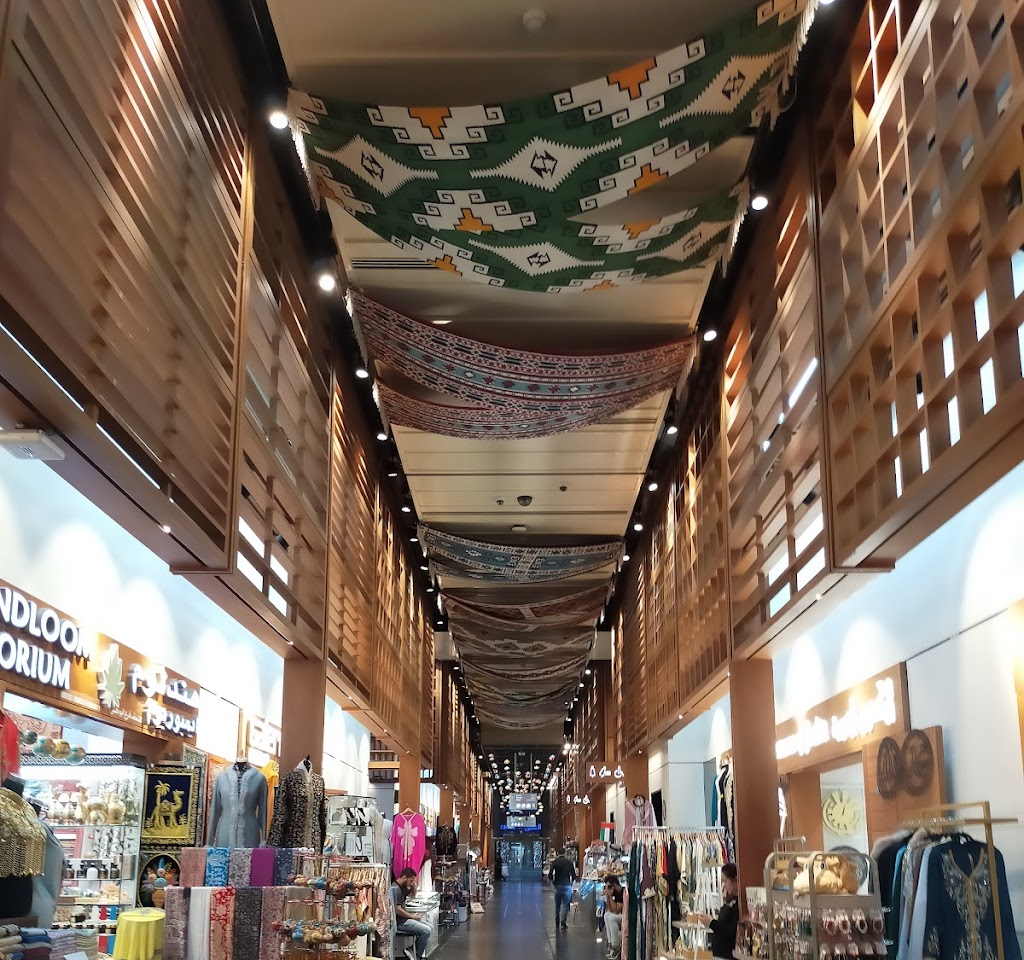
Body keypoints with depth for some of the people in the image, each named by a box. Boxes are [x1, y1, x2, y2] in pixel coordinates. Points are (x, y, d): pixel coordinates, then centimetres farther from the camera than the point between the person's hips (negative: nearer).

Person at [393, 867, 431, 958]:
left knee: (429, 927, 10)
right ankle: (417, 956, -3)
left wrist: (414, 883, 9)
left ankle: (422, 955, 6)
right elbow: (398, 910, -25)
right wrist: (412, 916, -13)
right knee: (426, 930, -16)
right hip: (399, 921, -11)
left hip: (404, 918, 11)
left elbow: (413, 894, 29)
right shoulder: (395, 889, -20)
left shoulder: (401, 888, 12)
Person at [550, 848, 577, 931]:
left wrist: (553, 882, 8)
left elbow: (550, 874, -9)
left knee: (557, 905, 13)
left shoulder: (555, 862, -2)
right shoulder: (569, 862, -1)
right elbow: (573, 875, -1)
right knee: (565, 905, 1)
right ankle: (563, 923, -9)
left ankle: (557, 924, 18)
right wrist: (571, 882, 16)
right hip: (567, 886, -1)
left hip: (557, 886, 1)